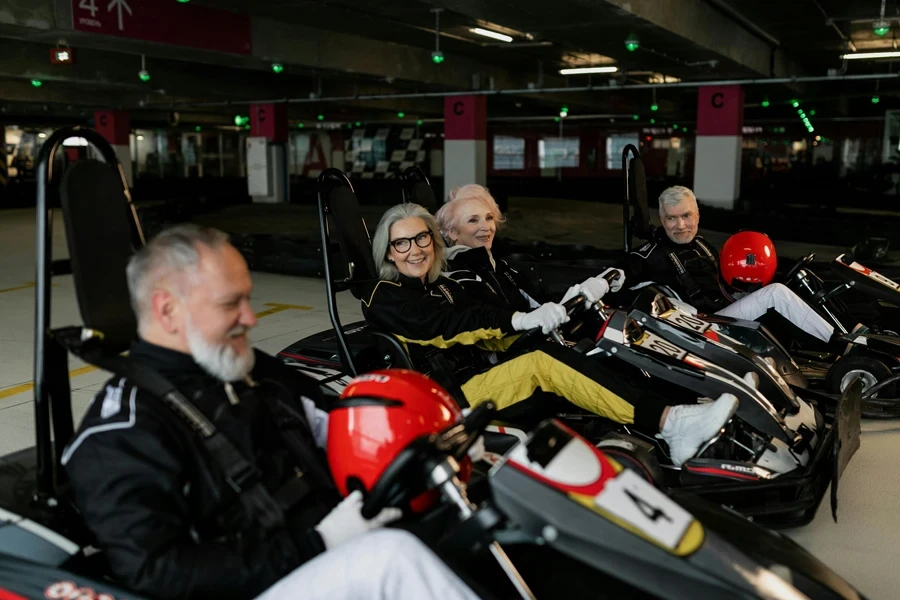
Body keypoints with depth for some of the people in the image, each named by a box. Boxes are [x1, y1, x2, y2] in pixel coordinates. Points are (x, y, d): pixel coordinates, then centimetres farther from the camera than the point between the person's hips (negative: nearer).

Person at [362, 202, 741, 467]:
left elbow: (484, 332, 8)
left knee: (547, 352, -19)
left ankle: (668, 425, -33)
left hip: (473, 381, 7)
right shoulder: (383, 298, -2)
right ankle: (667, 422, -33)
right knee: (542, 363, -26)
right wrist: (518, 321, -26)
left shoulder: (442, 287, 20)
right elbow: (445, 326, -19)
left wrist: (534, 323, -10)